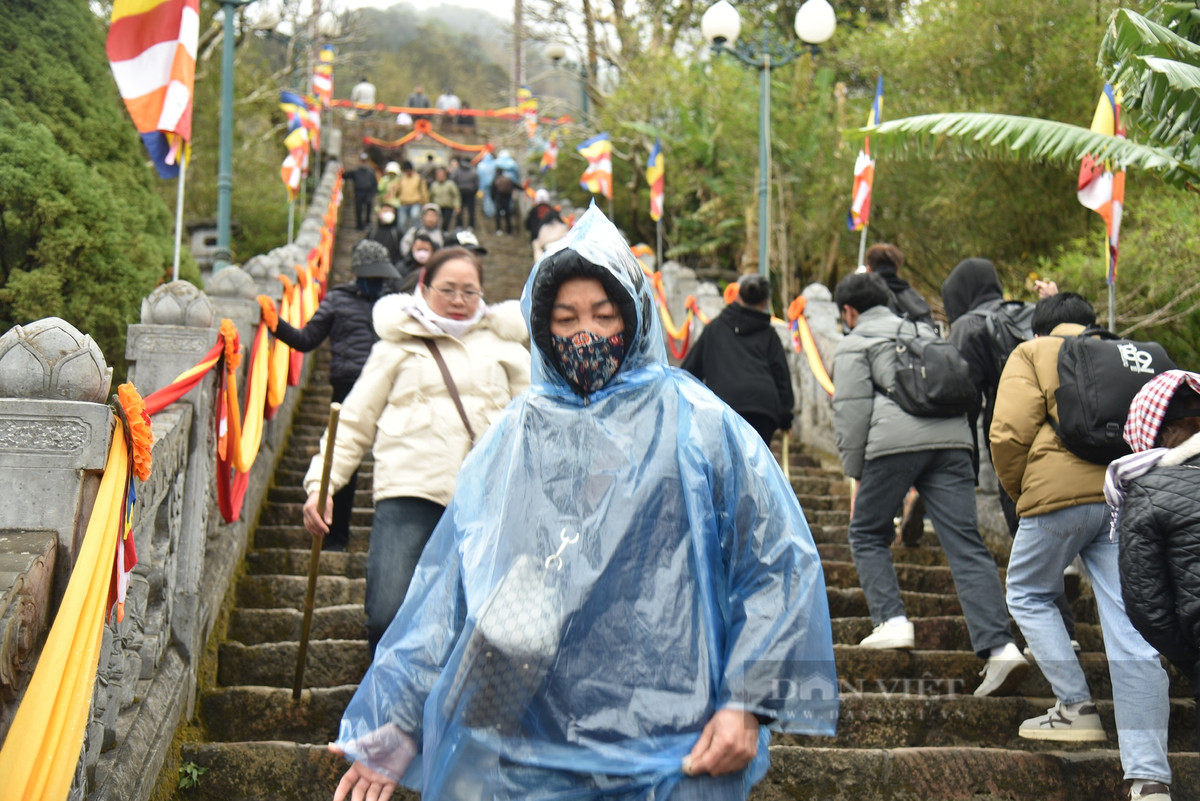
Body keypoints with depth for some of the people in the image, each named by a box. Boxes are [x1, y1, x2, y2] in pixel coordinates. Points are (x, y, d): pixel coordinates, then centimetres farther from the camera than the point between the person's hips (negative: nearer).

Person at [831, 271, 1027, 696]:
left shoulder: (853, 346, 12)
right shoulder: (924, 332, 31)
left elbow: (852, 411, 1)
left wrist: (855, 471, 6)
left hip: (894, 441, -5)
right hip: (951, 439, 5)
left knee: (867, 533, 16)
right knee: (966, 544, -4)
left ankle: (892, 621, 2)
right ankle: (998, 645, -16)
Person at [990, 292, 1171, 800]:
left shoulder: (1032, 353, 12)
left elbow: (1010, 431, -2)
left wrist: (1016, 489, 13)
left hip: (1062, 492, -4)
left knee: (1027, 595, 21)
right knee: (1130, 629, 0)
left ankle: (1075, 707, 12)